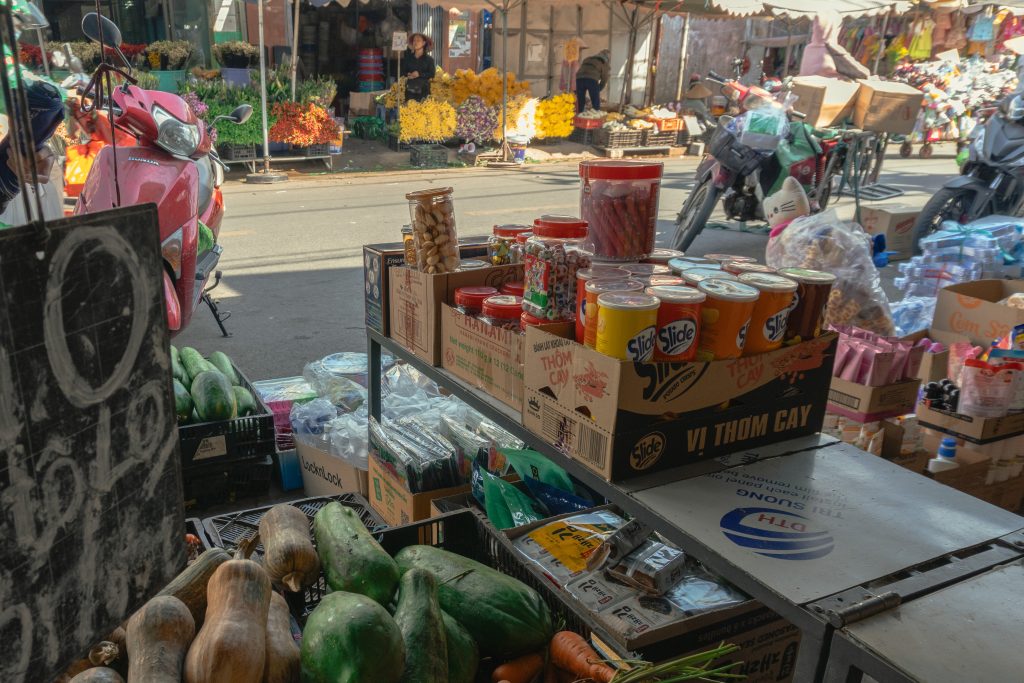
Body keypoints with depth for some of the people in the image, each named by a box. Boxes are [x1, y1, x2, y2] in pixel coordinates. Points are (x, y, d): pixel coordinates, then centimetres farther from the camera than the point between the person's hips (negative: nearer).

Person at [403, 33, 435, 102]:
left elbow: (432, 74, -5)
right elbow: (403, 72, 13)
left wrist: (420, 74, -15)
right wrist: (408, 75, -9)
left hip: (424, 89, -2)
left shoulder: (429, 59, 3)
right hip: (410, 89, 2)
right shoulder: (408, 58, 11)